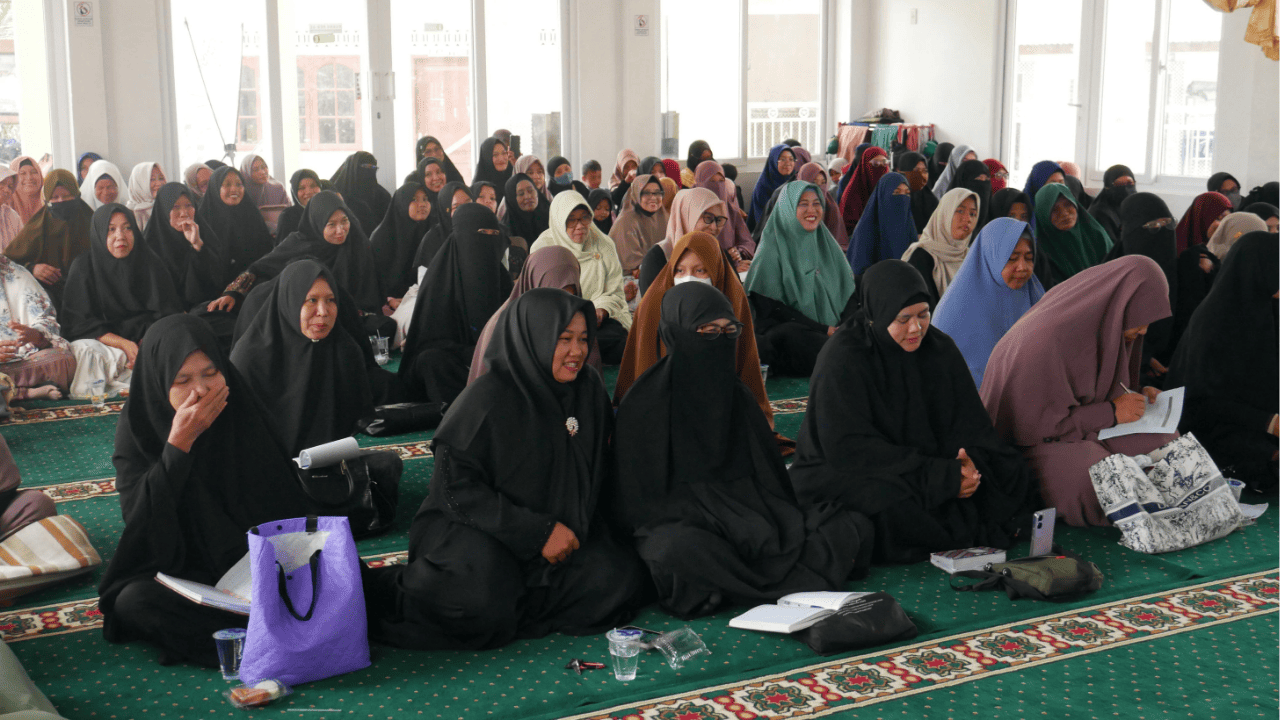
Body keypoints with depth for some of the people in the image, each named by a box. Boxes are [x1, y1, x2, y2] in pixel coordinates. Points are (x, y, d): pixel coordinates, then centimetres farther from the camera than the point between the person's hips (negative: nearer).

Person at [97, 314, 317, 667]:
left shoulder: (239, 413, -4)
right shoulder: (137, 429, -9)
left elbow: (283, 501, 1)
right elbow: (139, 519, -21)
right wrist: (179, 443, -27)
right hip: (179, 569, 0)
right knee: (132, 601, -32)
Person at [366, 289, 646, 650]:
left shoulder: (589, 390, 5)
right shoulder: (488, 397, -13)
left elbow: (599, 472, 17)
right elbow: (458, 488, -16)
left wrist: (573, 528, 1)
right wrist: (538, 532, -20)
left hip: (564, 535, 6)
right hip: (477, 534, -6)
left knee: (622, 577, -19)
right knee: (484, 610, -32)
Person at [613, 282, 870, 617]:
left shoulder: (736, 394, 15)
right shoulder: (646, 401, -4)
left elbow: (769, 477, 17)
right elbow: (638, 498, -7)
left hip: (749, 514, 6)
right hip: (677, 523, -6)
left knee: (854, 526, -13)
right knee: (682, 549, -42)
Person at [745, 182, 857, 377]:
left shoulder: (826, 244, 16)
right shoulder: (772, 251, -2)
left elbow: (849, 291, 13)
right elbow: (771, 308, -8)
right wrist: (824, 330, -14)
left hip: (835, 329, 5)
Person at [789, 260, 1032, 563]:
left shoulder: (940, 349, 2)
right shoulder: (842, 360, -17)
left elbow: (969, 420, 4)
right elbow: (849, 448, -22)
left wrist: (968, 460, -21)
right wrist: (941, 475, -26)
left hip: (930, 463, 5)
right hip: (845, 474, -5)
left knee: (1010, 475, -11)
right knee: (892, 501, -36)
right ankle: (976, 533, -15)